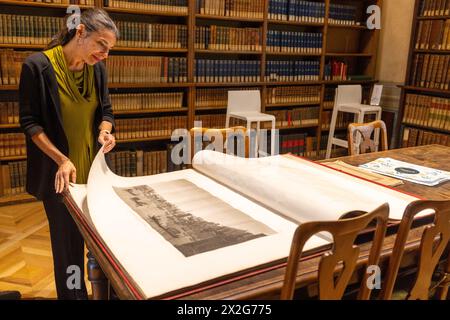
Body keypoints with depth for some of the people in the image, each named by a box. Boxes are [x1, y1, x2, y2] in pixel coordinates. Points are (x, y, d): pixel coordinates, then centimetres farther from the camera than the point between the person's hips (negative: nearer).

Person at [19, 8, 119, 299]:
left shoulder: (98, 69, 0)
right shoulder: (38, 66, -14)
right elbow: (29, 122, -11)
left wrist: (105, 132, -12)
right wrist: (61, 160, -21)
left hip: (94, 167, 5)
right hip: (60, 171, -4)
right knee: (68, 239, 8)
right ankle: (73, 293, 29)